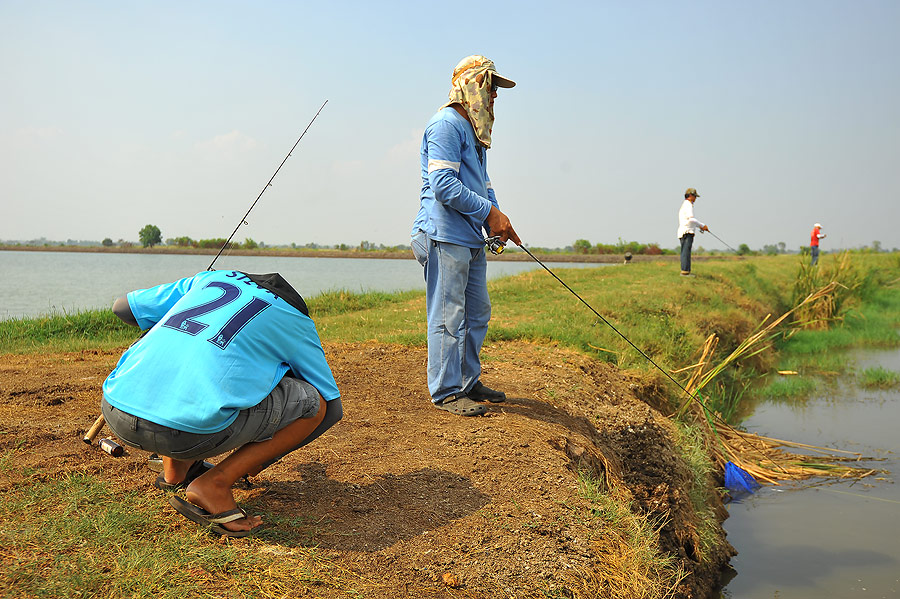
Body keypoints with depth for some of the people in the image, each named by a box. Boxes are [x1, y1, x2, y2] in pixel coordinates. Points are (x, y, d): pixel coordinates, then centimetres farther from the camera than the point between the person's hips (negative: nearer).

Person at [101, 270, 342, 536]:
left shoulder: (210, 278, 26)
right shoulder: (296, 322, 18)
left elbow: (123, 307, 34)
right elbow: (332, 406, 25)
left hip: (116, 409, 6)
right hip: (187, 432, -6)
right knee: (316, 403, 10)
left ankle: (175, 469, 25)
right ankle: (213, 485, 0)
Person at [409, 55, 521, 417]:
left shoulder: (474, 130, 21)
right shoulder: (447, 124, -11)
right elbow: (443, 184, -20)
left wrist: (496, 221, 7)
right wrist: (489, 211, -16)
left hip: (471, 238, 11)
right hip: (446, 236, -11)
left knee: (478, 313, 15)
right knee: (448, 316, -6)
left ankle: (468, 382, 26)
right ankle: (446, 392, 3)